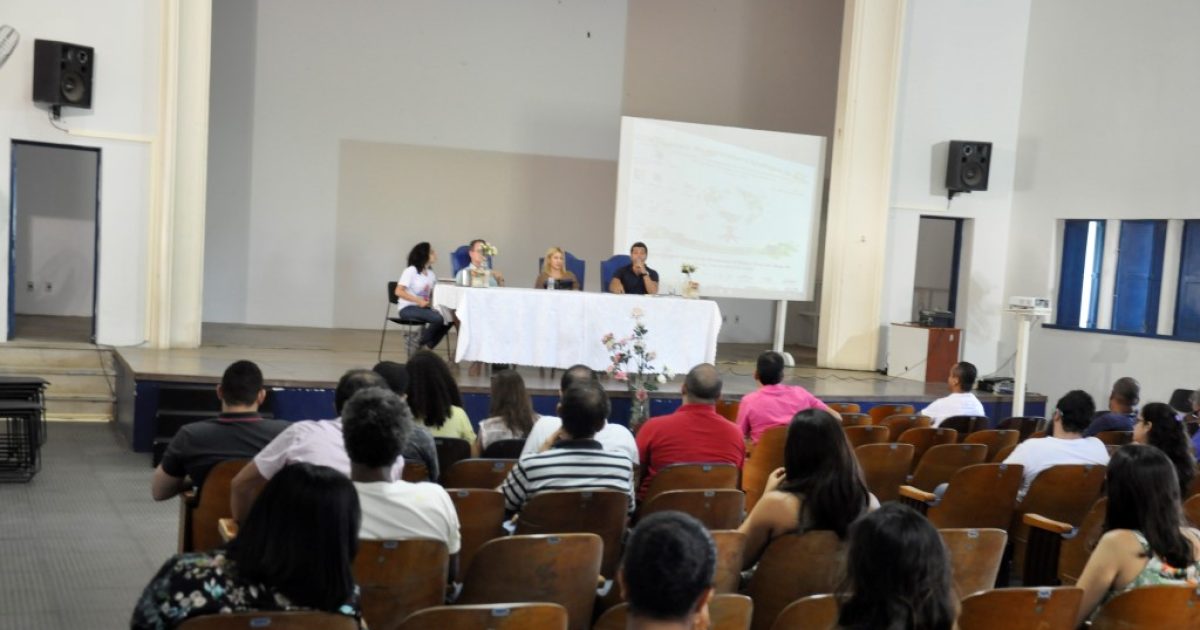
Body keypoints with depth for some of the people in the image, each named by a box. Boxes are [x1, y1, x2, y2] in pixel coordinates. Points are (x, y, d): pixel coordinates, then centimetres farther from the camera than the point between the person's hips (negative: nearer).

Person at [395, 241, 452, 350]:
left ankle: (427, 347, -3)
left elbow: (434, 293, 16)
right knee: (438, 318, -29)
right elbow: (399, 292, -15)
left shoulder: (430, 273, 12)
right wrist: (418, 301, -23)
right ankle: (419, 344, -8)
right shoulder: (411, 271, -9)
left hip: (424, 308, 7)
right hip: (407, 308, -7)